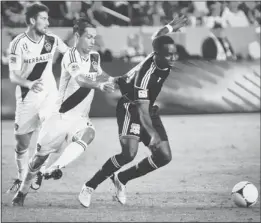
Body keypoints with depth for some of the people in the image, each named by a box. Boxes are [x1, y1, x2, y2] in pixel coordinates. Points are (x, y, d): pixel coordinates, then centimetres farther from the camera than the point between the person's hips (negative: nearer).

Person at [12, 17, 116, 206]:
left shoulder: (95, 57, 6)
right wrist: (100, 85, -51)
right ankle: (22, 192, 29)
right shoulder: (70, 56, -14)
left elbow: (99, 75, 26)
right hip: (62, 114, -4)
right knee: (41, 154, 8)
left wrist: (111, 80, 2)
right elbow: (79, 79, -33)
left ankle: (55, 168, -38)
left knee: (88, 135, -32)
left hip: (80, 118, 4)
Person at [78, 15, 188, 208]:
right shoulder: (145, 75, -34)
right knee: (129, 153, -26)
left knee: (164, 156, -2)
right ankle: (90, 186, -10)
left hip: (149, 108, 8)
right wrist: (152, 134, -52)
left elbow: (157, 37, 13)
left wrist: (171, 27, 31)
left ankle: (121, 179, 15)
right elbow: (142, 112, -39)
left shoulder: (165, 62, -12)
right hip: (131, 108, -8)